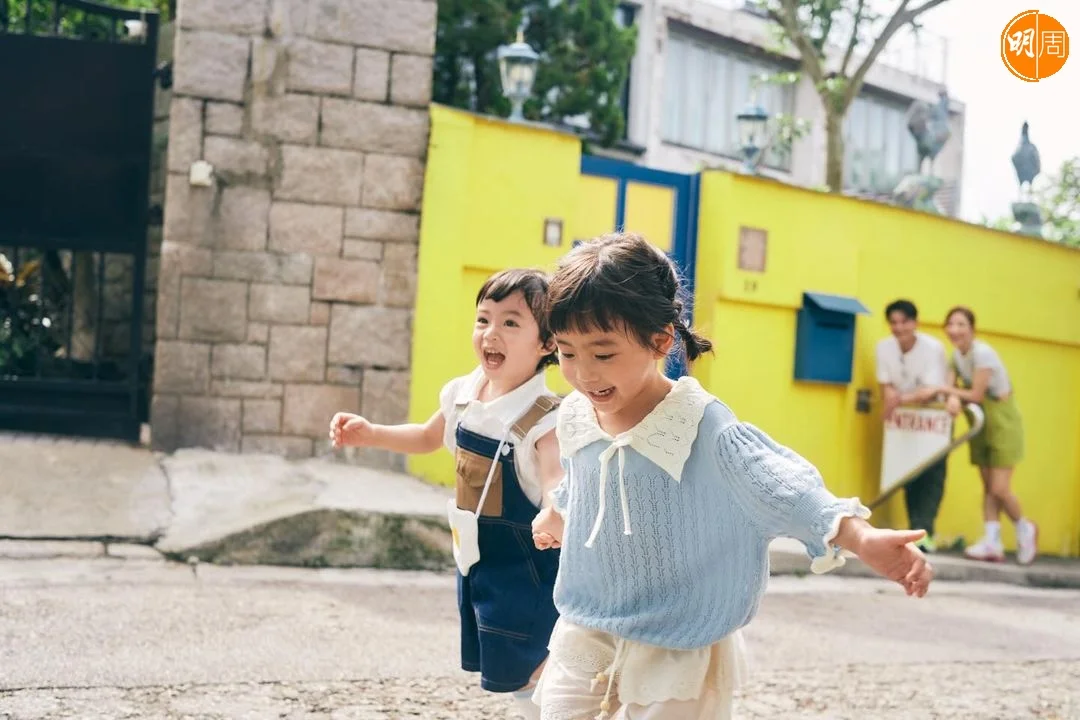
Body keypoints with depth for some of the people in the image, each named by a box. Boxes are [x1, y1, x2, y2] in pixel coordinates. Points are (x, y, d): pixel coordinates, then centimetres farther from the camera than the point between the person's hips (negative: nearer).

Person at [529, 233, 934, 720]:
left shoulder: (703, 428, -22)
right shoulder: (574, 417, -3)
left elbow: (782, 484, -35)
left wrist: (859, 535, -52)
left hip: (675, 652, -5)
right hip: (582, 635, 5)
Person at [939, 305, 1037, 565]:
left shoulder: (982, 353, -23)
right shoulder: (957, 354, 2)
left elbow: (977, 395, -25)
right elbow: (951, 386, -9)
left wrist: (943, 389, -21)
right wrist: (953, 398, -31)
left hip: (1002, 424, -7)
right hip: (981, 425, 7)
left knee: (999, 489, -8)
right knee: (988, 487, 3)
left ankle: (1025, 529, 17)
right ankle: (992, 543, 3)